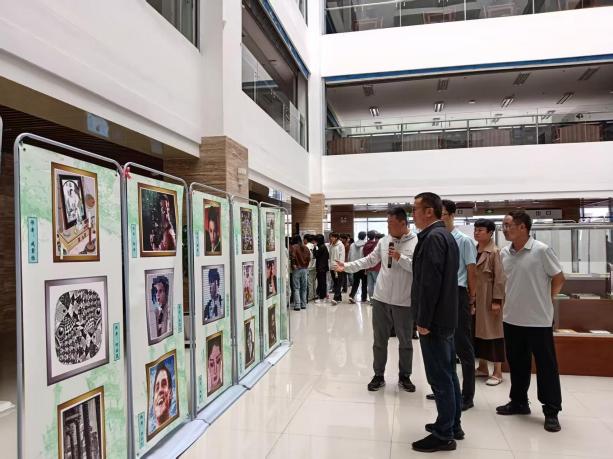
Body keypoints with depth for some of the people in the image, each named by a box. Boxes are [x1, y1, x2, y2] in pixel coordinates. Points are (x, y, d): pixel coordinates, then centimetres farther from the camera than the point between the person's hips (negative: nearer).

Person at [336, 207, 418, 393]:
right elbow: (369, 260, 10)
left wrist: (400, 258, -22)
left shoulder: (417, 243, -10)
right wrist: (347, 266, 4)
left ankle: (404, 376, 29)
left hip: (404, 302, -4)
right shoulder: (384, 241, 5)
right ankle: (378, 375, 25)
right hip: (381, 299, 4)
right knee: (379, 339, 12)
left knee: (405, 341, 12)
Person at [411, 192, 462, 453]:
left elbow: (430, 282, -23)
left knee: (440, 379, 0)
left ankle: (444, 436, 11)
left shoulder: (433, 237, -18)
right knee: (448, 375, 17)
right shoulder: (446, 235, 13)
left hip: (434, 320, -10)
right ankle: (453, 425, 29)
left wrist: (423, 321, -18)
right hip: (446, 317, 10)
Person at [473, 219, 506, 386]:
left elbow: (500, 278, -15)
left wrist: (497, 300, -18)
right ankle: (482, 367, 26)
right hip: (474, 298, 8)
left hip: (489, 298, -8)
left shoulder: (495, 252, -11)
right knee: (477, 331, 13)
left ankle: (497, 372, 11)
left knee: (492, 332, 1)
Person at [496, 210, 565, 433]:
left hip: (538, 320, -5)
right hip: (512, 318, 6)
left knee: (546, 365, 5)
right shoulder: (504, 253, 3)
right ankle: (519, 402, 31)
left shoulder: (541, 250, -13)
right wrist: (511, 302, 11)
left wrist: (544, 301, 1)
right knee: (517, 363, 16)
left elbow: (559, 279, -5)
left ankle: (551, 411, 17)